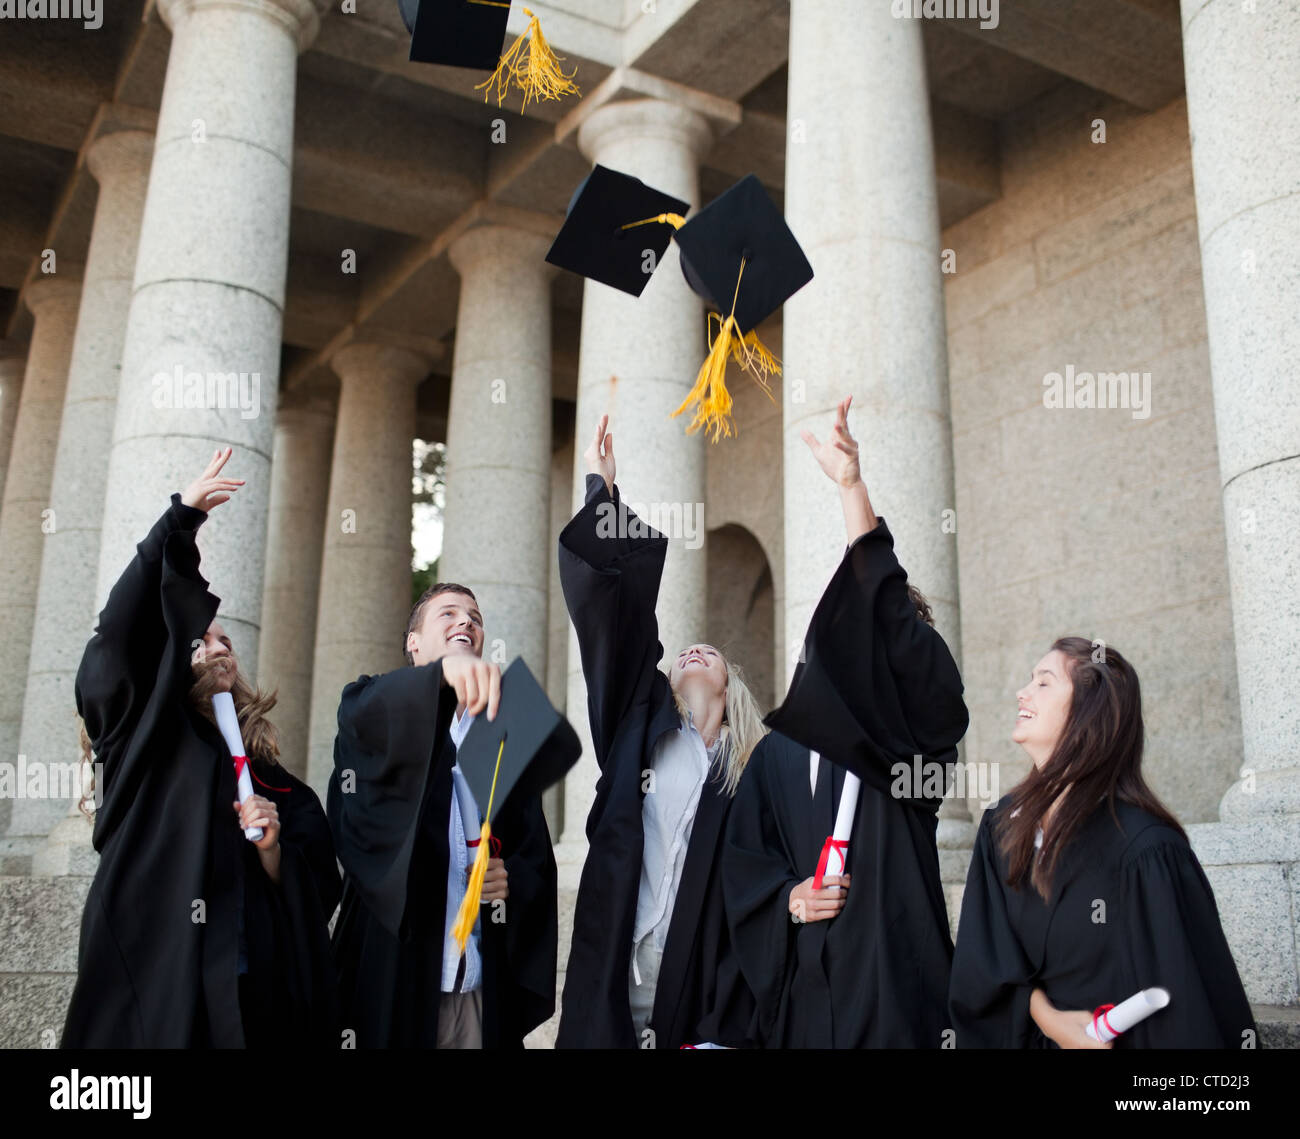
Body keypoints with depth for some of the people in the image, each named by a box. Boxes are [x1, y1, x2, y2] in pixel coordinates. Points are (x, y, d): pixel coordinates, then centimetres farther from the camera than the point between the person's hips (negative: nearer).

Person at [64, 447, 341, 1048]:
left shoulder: (276, 783, 14)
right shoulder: (144, 744, 6)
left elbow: (318, 895, 13)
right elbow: (123, 631, -9)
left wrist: (274, 851, -7)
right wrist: (181, 519, -11)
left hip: (256, 1001, 3)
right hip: (151, 996, -3)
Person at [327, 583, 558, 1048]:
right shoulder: (379, 711, 6)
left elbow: (537, 861, 14)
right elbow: (363, 712, -21)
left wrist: (514, 880, -10)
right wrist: (443, 671, -40)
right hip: (392, 979, -3)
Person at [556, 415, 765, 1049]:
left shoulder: (752, 768, 8)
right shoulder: (640, 721, 11)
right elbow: (605, 605, 3)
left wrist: (724, 1031, -7)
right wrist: (602, 489, 3)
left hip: (697, 999, 0)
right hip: (612, 993, 1)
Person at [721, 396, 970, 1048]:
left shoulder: (905, 725, 2)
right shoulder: (778, 752, 15)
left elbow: (885, 625, -15)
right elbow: (743, 857, 13)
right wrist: (785, 897, -10)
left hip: (892, 966, -3)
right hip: (801, 976, 4)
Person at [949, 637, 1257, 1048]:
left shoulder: (1144, 848, -16)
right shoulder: (999, 825, 1)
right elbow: (988, 954, 1)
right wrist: (1048, 1019, -12)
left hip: (1118, 1036, -4)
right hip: (1028, 1034, 4)